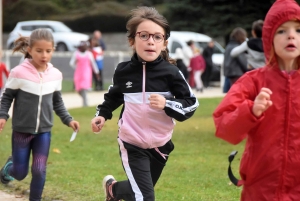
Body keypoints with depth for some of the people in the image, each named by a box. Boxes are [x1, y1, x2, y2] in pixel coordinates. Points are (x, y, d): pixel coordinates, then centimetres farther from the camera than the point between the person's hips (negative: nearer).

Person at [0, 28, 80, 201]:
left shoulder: (55, 75, -4)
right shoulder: (19, 73, -18)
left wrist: (68, 119, 0)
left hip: (44, 131, 2)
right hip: (22, 130, -2)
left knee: (39, 170, -5)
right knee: (20, 174, 7)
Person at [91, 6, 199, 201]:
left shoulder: (171, 73, -12)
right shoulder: (124, 71, -6)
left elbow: (191, 103, -10)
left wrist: (167, 105, -26)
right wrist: (103, 114, 4)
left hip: (160, 145, 2)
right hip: (132, 144, -2)